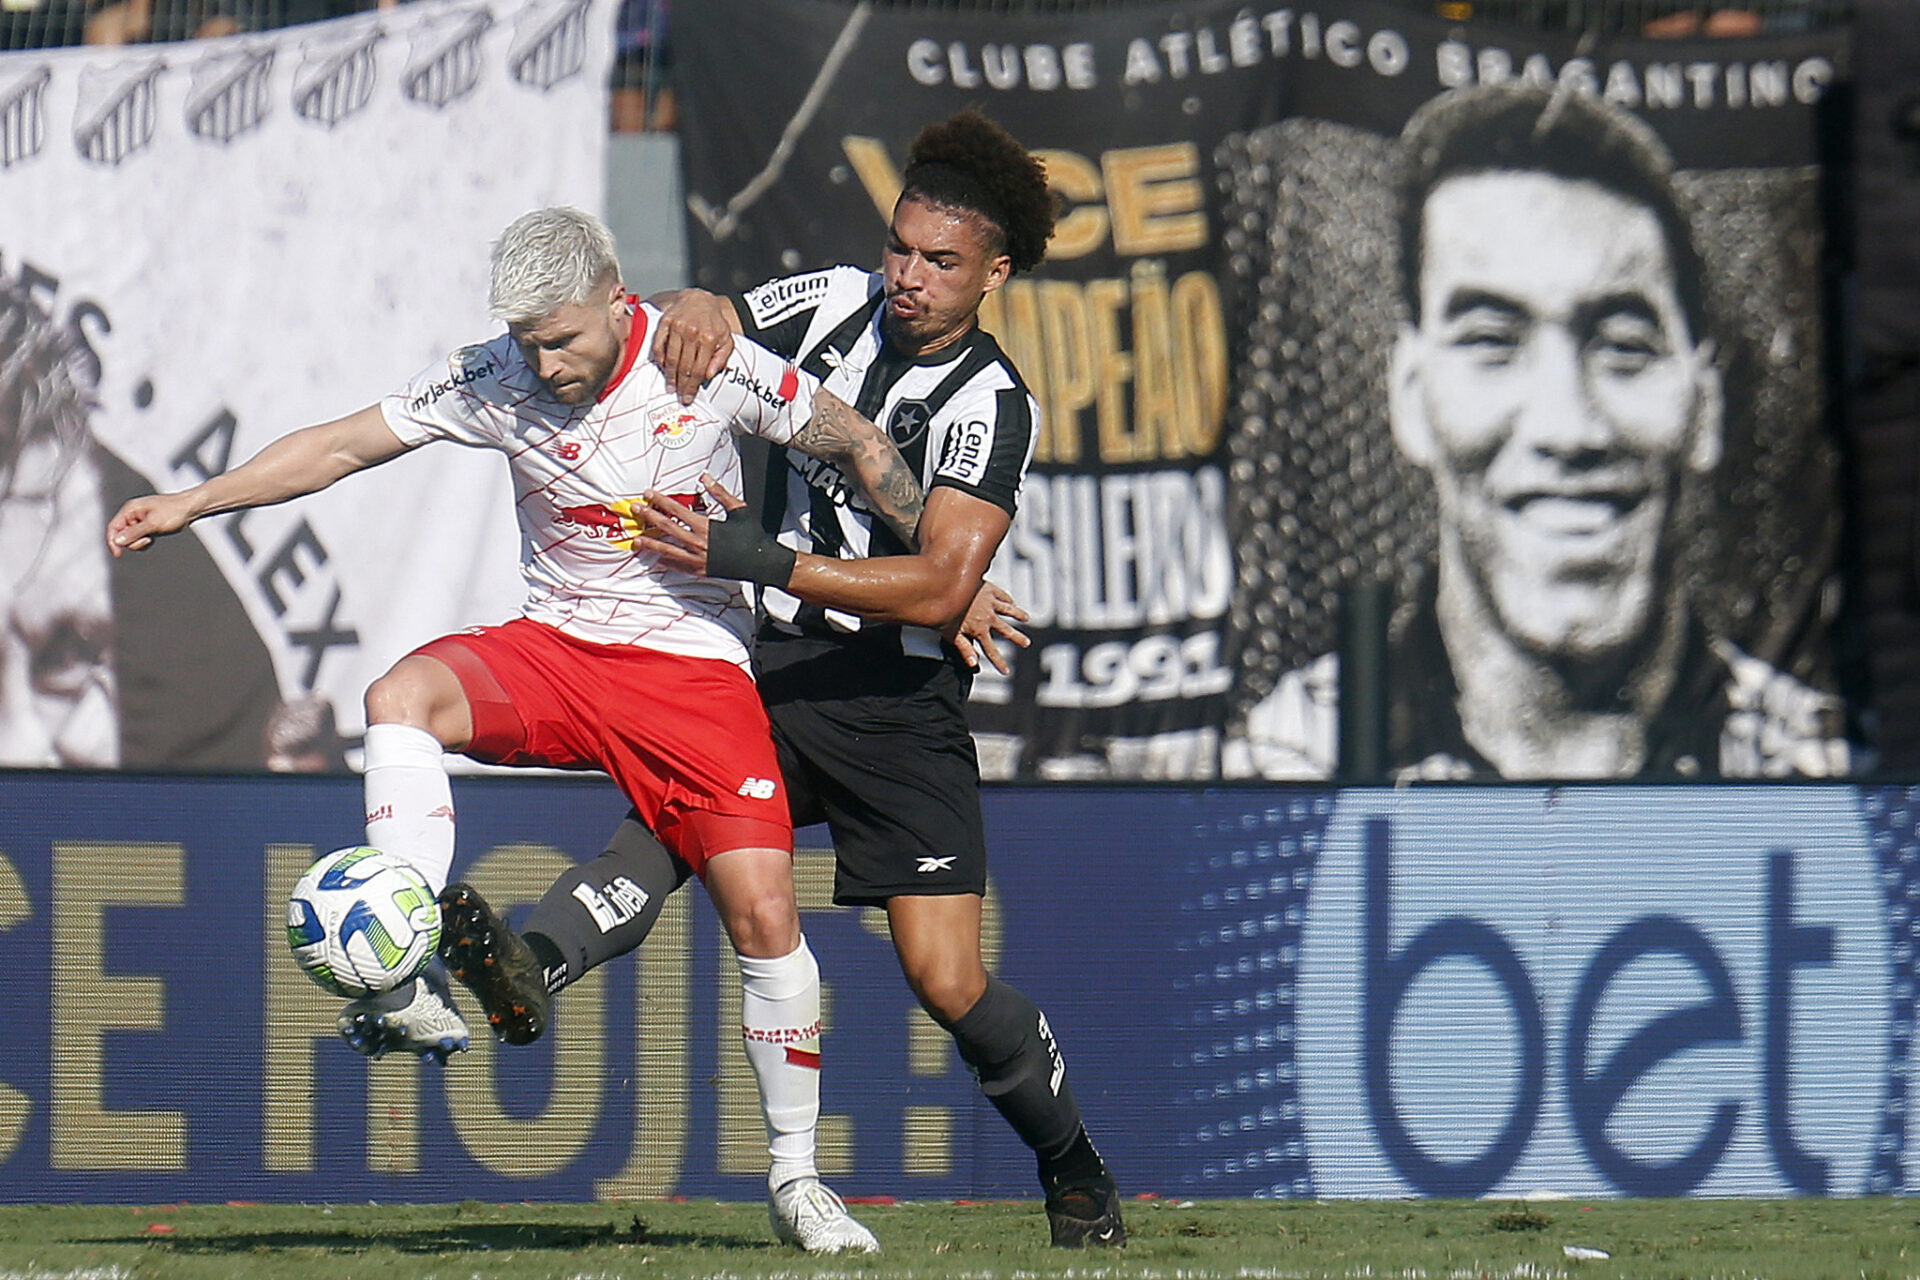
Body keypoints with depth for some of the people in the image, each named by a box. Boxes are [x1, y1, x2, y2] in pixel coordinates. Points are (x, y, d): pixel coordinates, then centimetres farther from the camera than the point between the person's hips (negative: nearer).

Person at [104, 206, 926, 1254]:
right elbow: (342, 446, 3)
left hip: (695, 667, -2)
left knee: (763, 910, -13)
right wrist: (195, 501, -3)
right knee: (402, 695, -29)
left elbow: (857, 444, 1)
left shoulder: (716, 366, -12)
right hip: (555, 651, 2)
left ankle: (794, 1178, 5)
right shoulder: (493, 382, -6)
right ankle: (408, 991, -36)